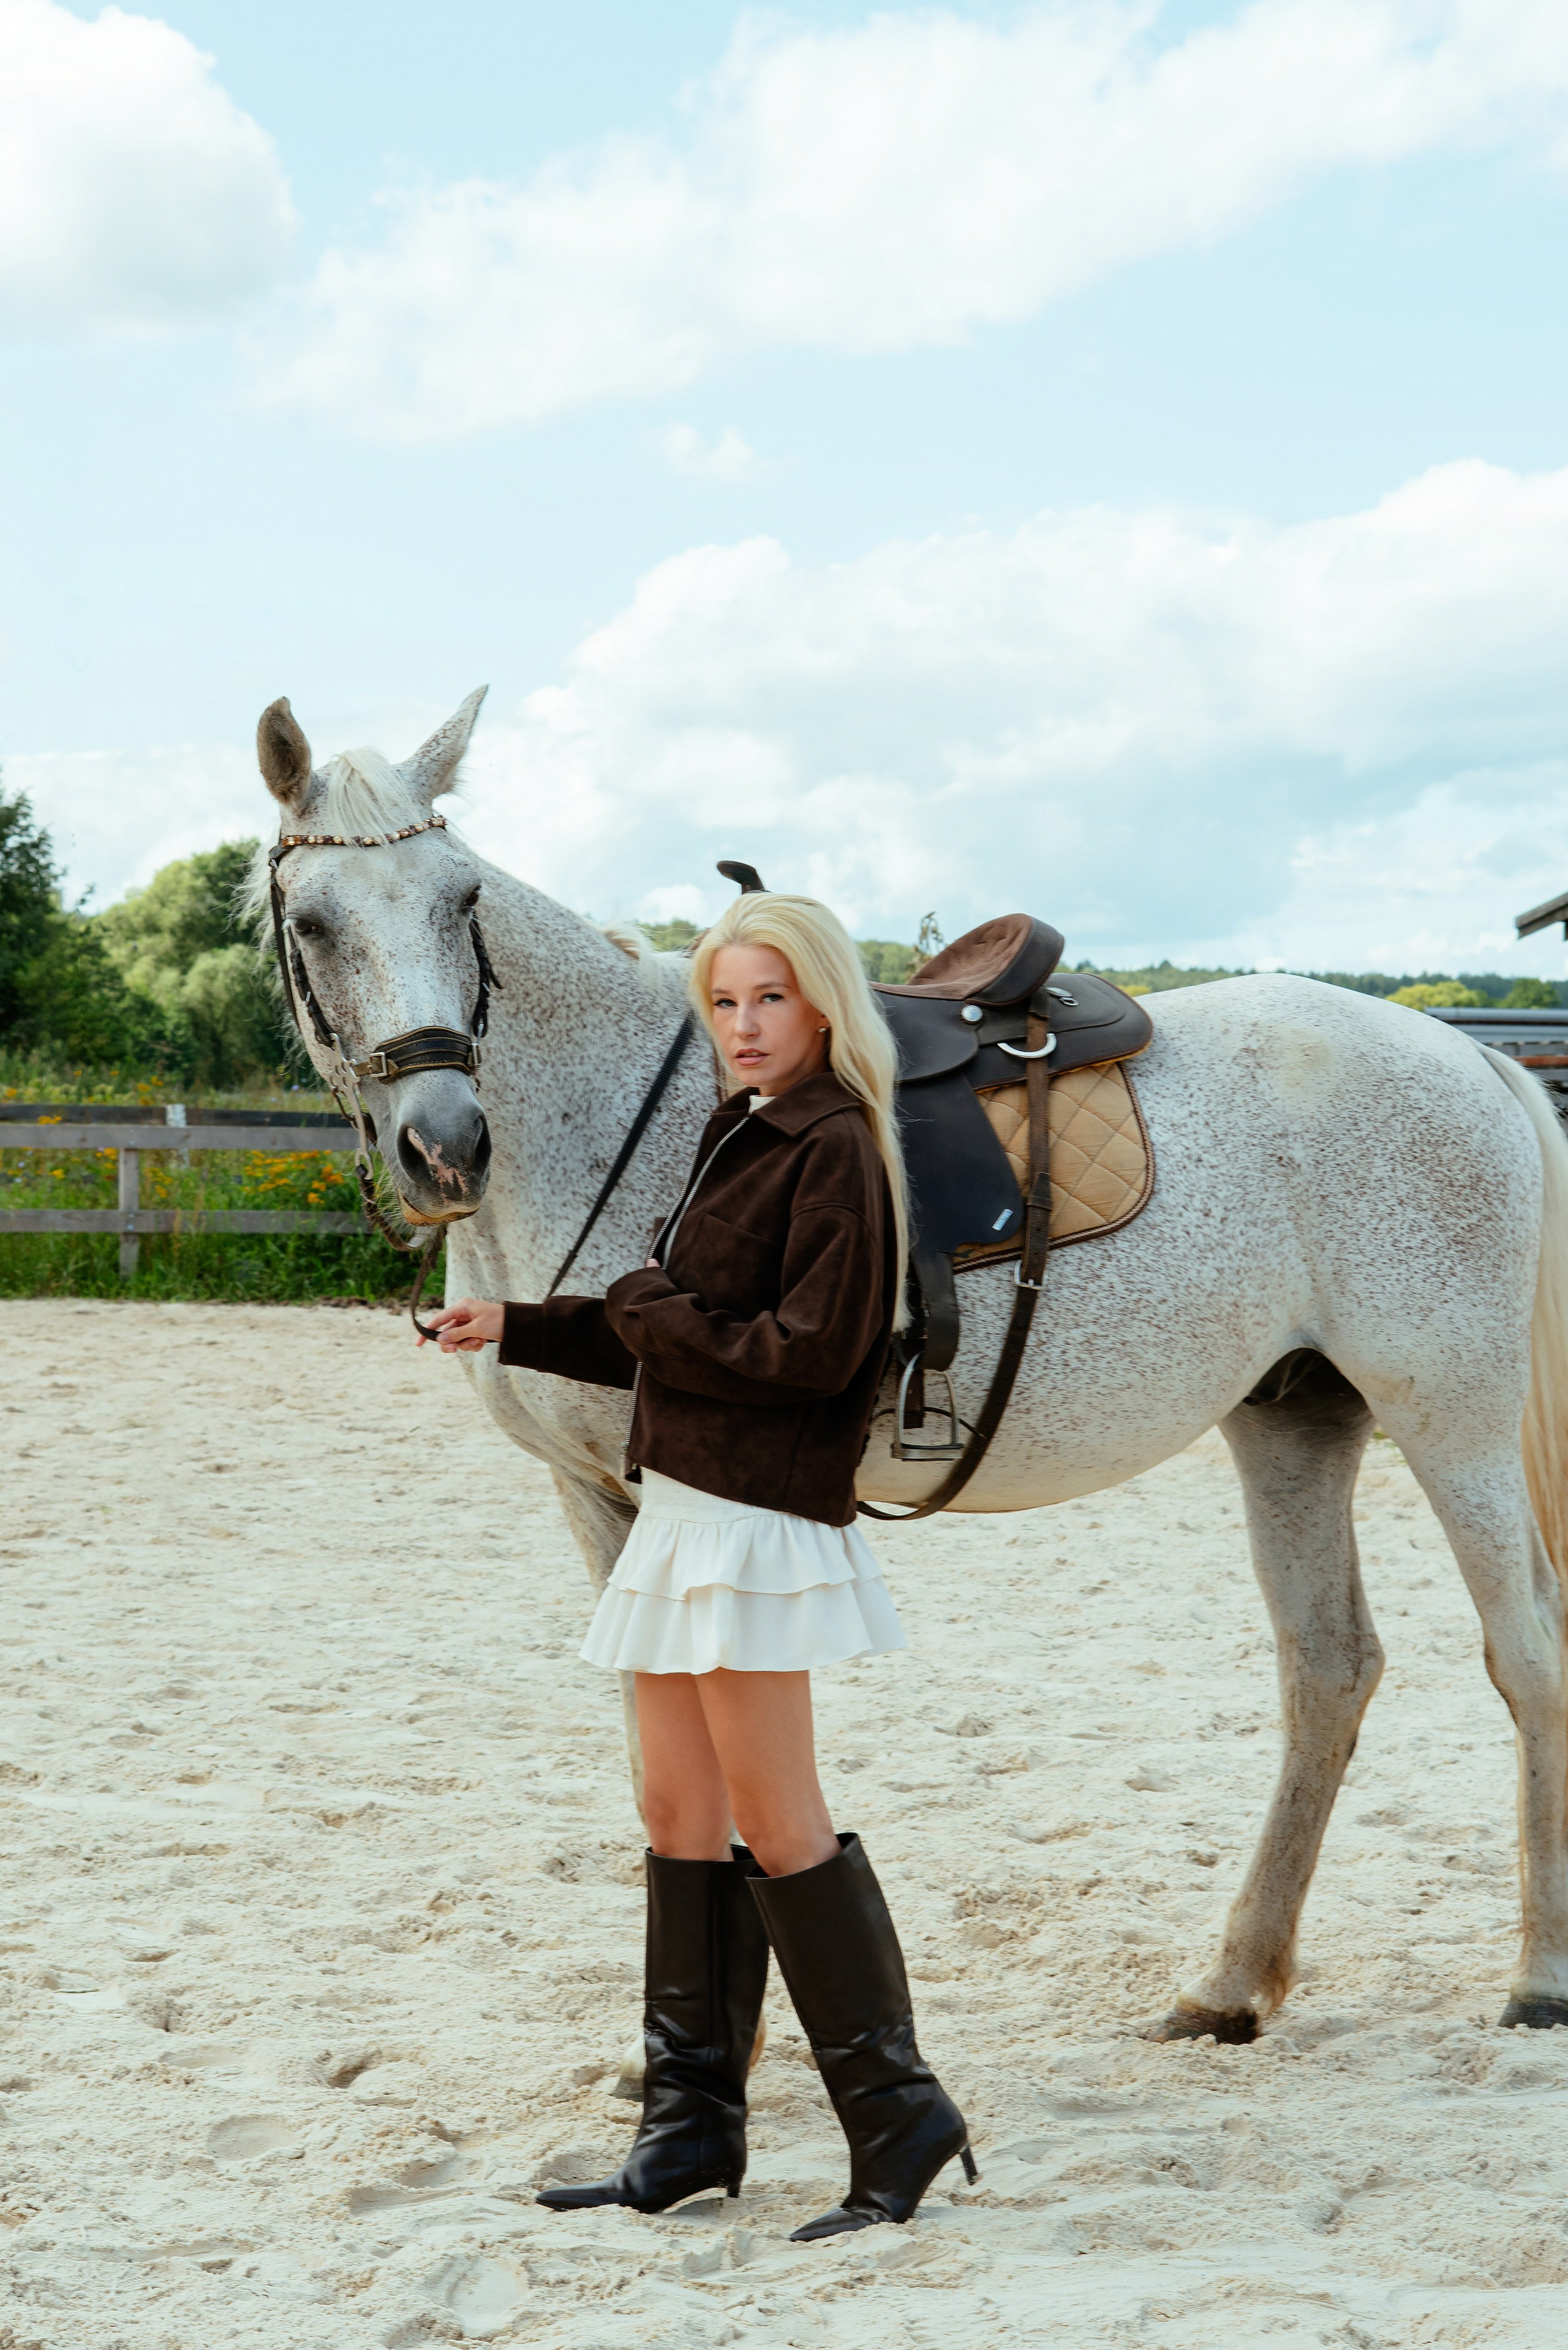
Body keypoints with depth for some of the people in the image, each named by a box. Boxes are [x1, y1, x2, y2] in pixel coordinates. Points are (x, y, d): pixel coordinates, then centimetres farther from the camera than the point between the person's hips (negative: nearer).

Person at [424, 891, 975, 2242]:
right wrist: (519, 1332, 17)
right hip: (685, 1508, 10)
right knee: (680, 1817, 12)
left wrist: (647, 1311, -11)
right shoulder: (745, 1138, 17)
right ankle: (694, 2127, 20)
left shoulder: (835, 1148, -12)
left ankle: (898, 2117, 3)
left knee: (773, 1826, -6)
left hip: (760, 1519, -10)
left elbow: (812, 1350, -21)